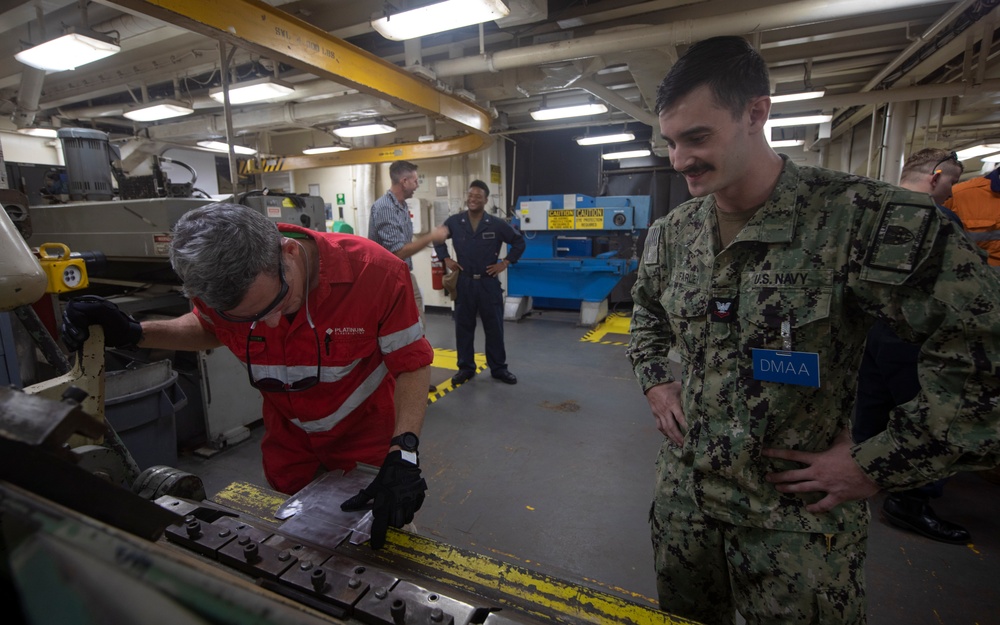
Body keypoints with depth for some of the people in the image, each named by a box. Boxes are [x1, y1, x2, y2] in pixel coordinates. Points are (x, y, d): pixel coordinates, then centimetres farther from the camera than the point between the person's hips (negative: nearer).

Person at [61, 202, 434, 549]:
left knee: (379, 542, 11)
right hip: (289, 439, 4)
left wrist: (403, 451, -34)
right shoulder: (221, 284, -18)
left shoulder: (376, 272, -31)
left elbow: (412, 363, -22)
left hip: (367, 434, -3)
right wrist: (134, 334, -11)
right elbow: (210, 329, 7)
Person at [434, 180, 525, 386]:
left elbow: (519, 242, 8)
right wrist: (446, 259, 7)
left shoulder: (497, 225, -4)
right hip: (464, 282, 1)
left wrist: (506, 262, 0)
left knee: (494, 327, 6)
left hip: (488, 283, -1)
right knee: (464, 327, 8)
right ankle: (465, 367, 22)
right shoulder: (454, 222, -1)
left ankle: (499, 368, 20)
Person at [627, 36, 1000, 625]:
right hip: (683, 491, 5)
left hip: (798, 517, -4)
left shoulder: (866, 217, -20)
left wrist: (876, 465, -16)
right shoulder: (673, 231, -3)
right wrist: (654, 379, 4)